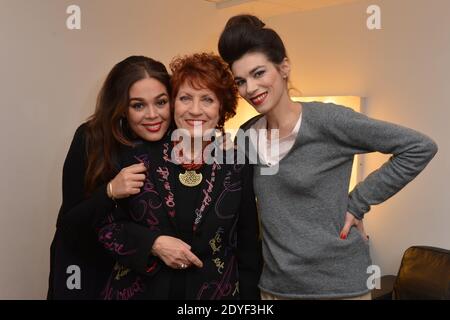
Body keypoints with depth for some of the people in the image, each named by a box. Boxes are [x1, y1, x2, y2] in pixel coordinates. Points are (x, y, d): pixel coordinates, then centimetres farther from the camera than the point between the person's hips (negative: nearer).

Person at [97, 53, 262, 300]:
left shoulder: (237, 166, -5)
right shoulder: (140, 158, -6)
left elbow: (248, 250, 0)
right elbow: (105, 226, -2)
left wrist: (248, 295, -2)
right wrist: (153, 244, -16)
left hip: (216, 292, 1)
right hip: (139, 290, 0)